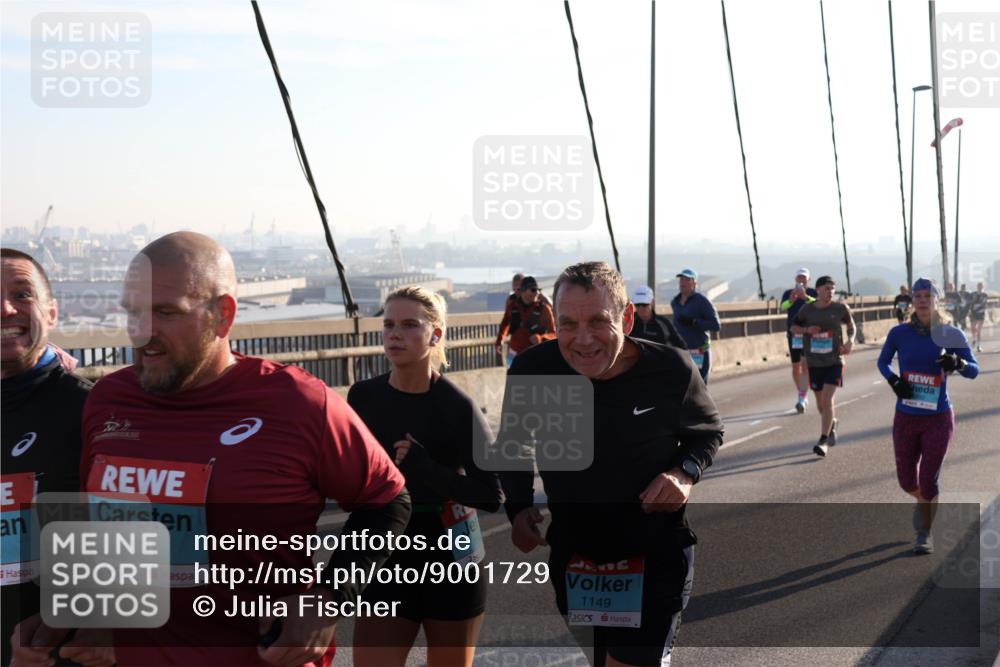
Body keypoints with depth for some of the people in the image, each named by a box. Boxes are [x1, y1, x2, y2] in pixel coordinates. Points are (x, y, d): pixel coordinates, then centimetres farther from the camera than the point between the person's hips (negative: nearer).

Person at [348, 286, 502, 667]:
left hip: (452, 564, -2)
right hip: (386, 564, 2)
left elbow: (493, 495, -16)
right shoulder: (364, 397, -2)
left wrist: (426, 469, -26)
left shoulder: (457, 407, -13)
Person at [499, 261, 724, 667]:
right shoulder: (531, 370, -16)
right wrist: (518, 507, -8)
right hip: (573, 554, 3)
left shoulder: (671, 370, -19)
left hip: (655, 555, -3)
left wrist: (686, 472, -17)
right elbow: (513, 441, 5)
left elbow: (707, 432, 2)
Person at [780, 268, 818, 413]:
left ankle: (802, 399, -20)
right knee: (796, 367, 10)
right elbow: (783, 307, -14)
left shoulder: (813, 293, 0)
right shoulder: (788, 293, 5)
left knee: (805, 365, -14)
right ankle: (803, 396, 27)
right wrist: (791, 300, -34)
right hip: (794, 334, 3)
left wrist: (805, 297, -36)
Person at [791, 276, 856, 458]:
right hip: (814, 362, 3)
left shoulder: (840, 308, -3)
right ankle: (832, 424, 43)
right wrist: (807, 330, -11)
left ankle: (824, 441, -14)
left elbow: (851, 325, 14)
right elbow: (793, 328, 9)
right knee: (820, 402, 13)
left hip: (834, 361, -2)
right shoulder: (807, 309, -2)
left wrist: (850, 340, -3)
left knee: (827, 399, -16)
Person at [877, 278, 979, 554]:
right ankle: (923, 501, 44)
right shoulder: (900, 333, -5)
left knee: (929, 481, 0)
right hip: (905, 418, 2)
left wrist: (958, 363, -29)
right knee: (906, 480, 8)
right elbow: (883, 361, 10)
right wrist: (893, 380, -10)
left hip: (939, 419, -2)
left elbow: (974, 370, -7)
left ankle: (925, 533, 21)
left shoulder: (950, 334, -7)